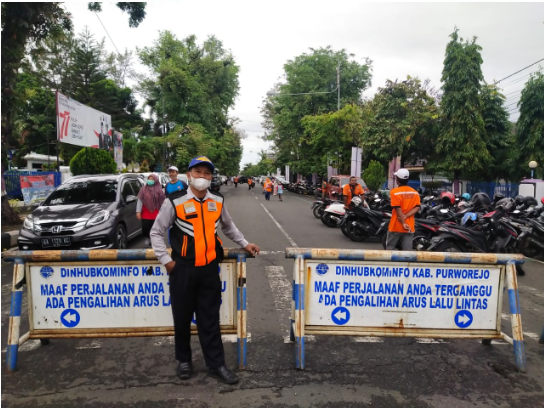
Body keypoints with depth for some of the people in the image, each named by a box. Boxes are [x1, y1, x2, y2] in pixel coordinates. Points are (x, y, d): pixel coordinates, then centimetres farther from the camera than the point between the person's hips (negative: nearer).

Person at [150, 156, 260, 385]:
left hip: (209, 269, 3)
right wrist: (166, 260, -6)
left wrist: (244, 244, 20)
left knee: (210, 319, 11)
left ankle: (216, 365, 22)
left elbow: (228, 226, 22)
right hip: (183, 269, -2)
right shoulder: (174, 202, -9)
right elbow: (156, 233, -1)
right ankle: (184, 360, 34)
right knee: (182, 319, 13)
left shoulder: (218, 201, 4)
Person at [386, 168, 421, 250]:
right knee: (407, 250, 4)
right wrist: (405, 216, -11)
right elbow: (417, 207, -2)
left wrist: (403, 223, -13)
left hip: (396, 226, -4)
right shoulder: (415, 192, 7)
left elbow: (398, 209, -16)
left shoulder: (395, 192, -10)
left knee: (390, 248, 12)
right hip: (410, 226, 4)